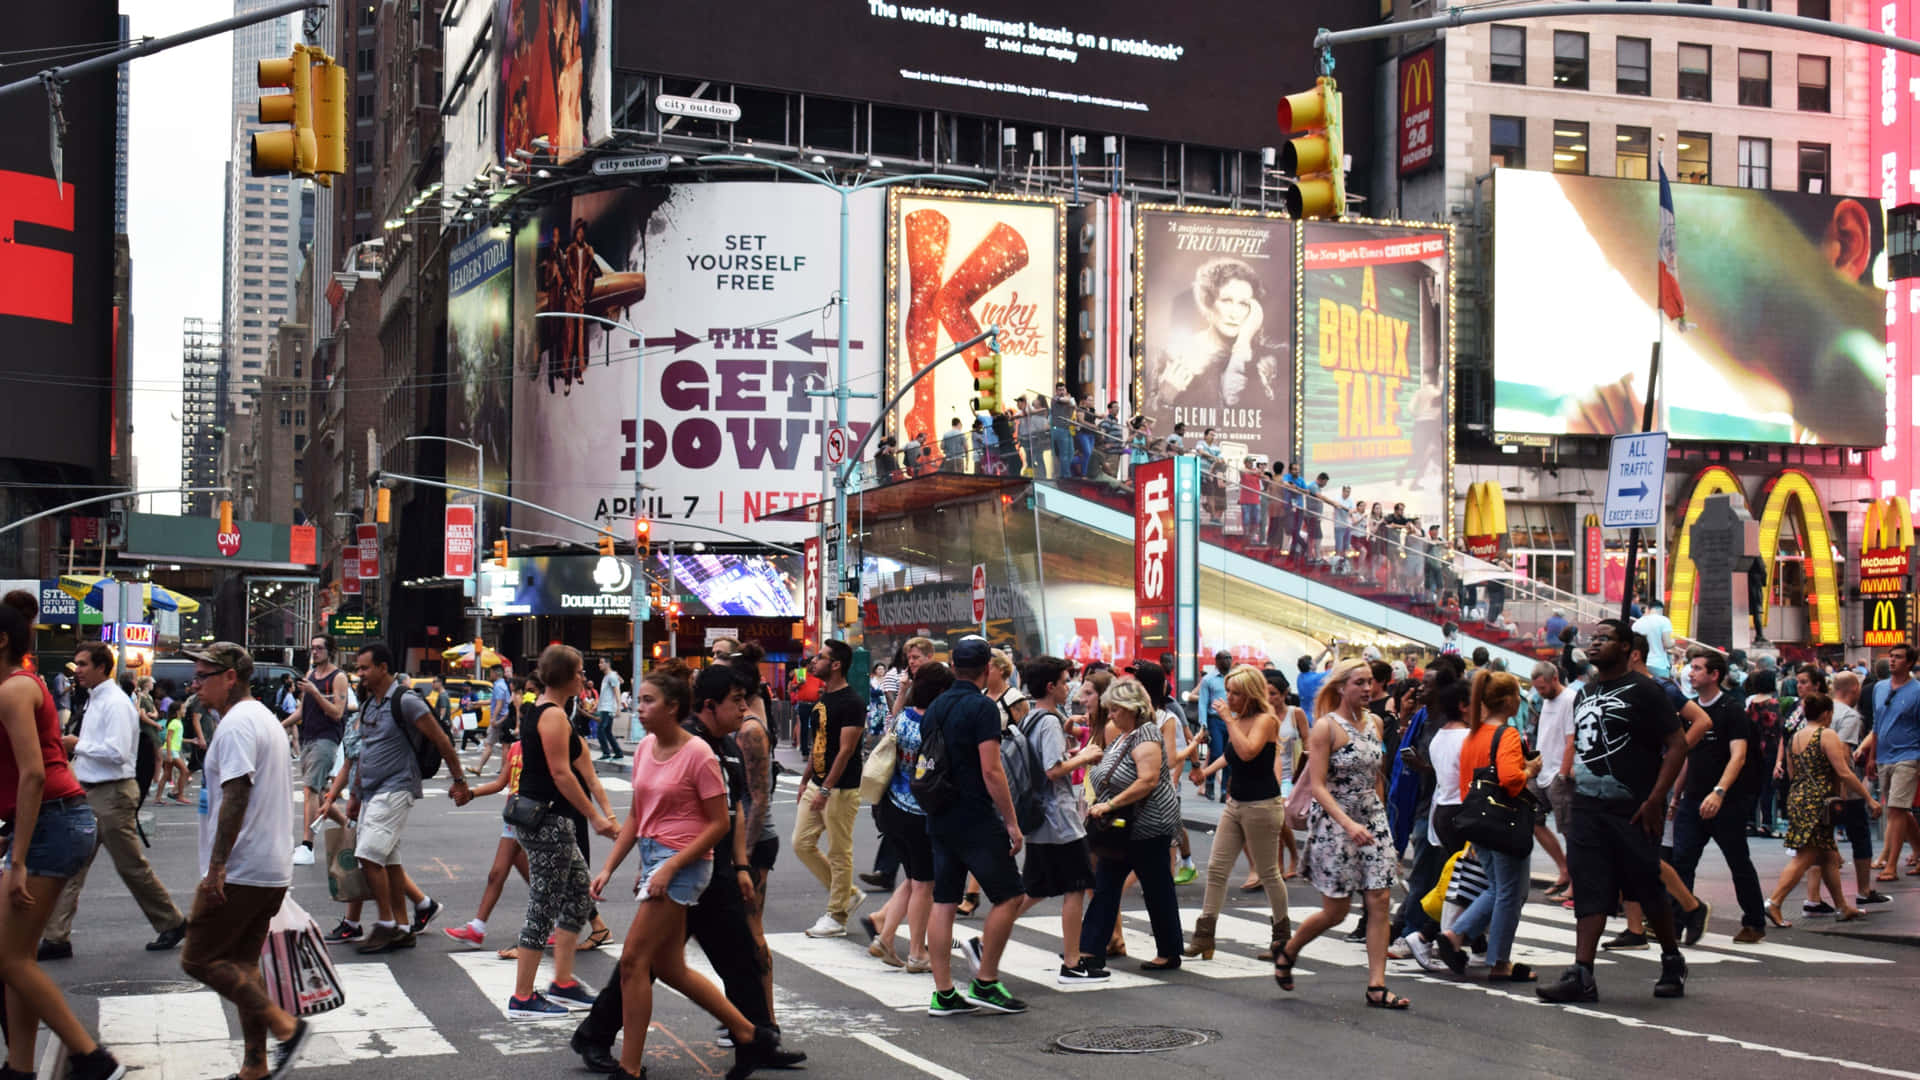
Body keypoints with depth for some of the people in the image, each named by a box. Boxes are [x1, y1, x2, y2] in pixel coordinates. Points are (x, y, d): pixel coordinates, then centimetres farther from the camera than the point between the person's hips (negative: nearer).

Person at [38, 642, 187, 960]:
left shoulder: (115, 703, -16)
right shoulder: (95, 700, 14)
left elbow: (117, 752, -25)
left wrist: (78, 745, -15)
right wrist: (76, 748, 6)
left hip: (112, 794, -9)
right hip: (89, 793, 9)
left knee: (131, 866, 1)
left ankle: (171, 923, 16)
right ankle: (57, 937, 7)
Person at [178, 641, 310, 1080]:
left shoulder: (237, 723, -14)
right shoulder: (267, 720, 18)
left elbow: (236, 796, -24)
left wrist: (217, 864, -25)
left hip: (240, 872, -10)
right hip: (273, 869, 10)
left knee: (199, 958, -5)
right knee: (242, 963, 13)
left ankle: (284, 1026, -9)